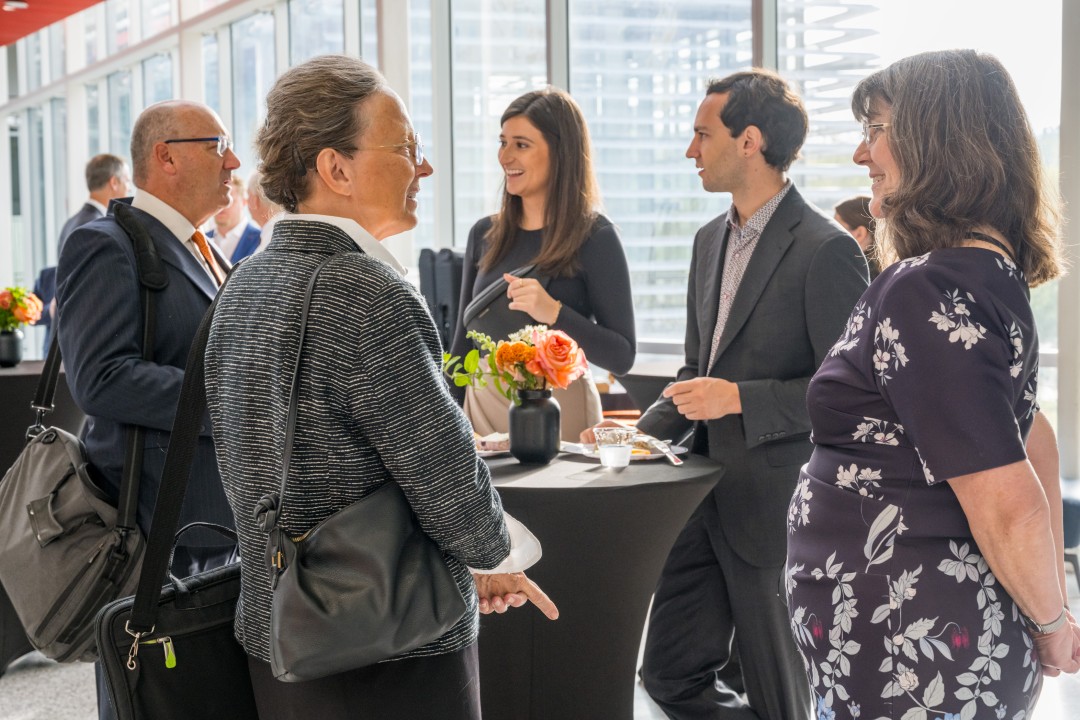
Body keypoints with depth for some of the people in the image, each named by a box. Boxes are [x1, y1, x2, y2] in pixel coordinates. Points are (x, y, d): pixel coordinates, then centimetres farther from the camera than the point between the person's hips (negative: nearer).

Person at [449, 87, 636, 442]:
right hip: (483, 404, 4)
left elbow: (622, 356, -12)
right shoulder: (485, 234, 5)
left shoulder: (594, 237, -9)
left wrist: (554, 313, -24)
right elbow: (463, 341, 12)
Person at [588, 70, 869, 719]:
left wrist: (741, 399, -20)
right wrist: (645, 430, 6)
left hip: (775, 506, -8)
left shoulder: (826, 250, -15)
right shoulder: (711, 240, 12)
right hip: (709, 496, 8)